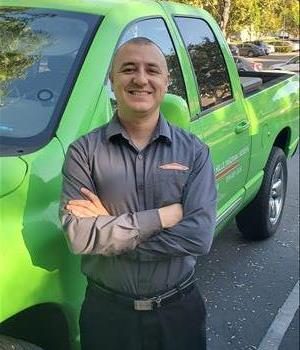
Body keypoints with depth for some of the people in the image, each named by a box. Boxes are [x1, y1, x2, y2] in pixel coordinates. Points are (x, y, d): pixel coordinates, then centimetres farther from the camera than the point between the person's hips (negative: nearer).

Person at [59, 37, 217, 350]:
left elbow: (200, 236, -16)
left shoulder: (194, 151, -5)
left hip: (179, 310, 1)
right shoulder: (83, 152, -8)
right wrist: (165, 216, -20)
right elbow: (77, 235, -19)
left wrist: (108, 228, -19)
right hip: (106, 312, 0)